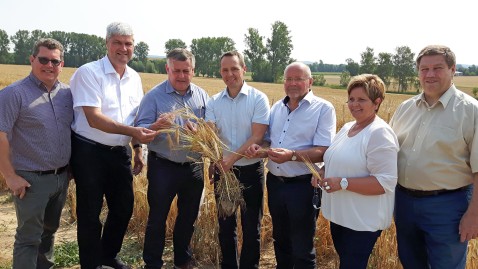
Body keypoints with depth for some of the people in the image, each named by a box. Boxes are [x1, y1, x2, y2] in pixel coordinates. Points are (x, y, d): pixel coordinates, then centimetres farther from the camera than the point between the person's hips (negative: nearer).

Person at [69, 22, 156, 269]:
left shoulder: (134, 78, 7)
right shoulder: (88, 72, -13)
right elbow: (94, 118, -22)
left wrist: (137, 150, 14)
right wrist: (132, 131, -29)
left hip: (120, 153, 6)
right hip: (89, 153, -6)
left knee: (123, 208, 15)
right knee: (90, 213, 6)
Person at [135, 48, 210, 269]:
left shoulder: (202, 95, 6)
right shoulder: (154, 96, -6)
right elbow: (139, 130, -11)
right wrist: (156, 126, -32)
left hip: (194, 166, 5)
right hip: (163, 167, -4)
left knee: (188, 217, 18)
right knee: (157, 218, 5)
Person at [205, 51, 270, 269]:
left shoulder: (258, 99, -8)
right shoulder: (214, 102, 3)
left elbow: (257, 137, -16)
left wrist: (233, 158, -26)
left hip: (251, 170, -3)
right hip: (223, 169, 4)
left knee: (251, 227, 9)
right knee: (225, 224, 16)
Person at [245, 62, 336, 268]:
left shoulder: (323, 109, -10)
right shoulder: (277, 107, 10)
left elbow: (323, 151, -18)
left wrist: (292, 155, -33)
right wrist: (259, 150, -8)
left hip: (303, 186, -6)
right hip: (275, 183, 6)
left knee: (302, 249, 8)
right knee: (280, 240, 23)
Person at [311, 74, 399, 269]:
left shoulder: (379, 133, -18)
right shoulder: (347, 127, 8)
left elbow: (386, 182, -24)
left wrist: (343, 183, -28)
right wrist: (322, 172, -1)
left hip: (363, 221, -8)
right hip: (339, 215, 8)